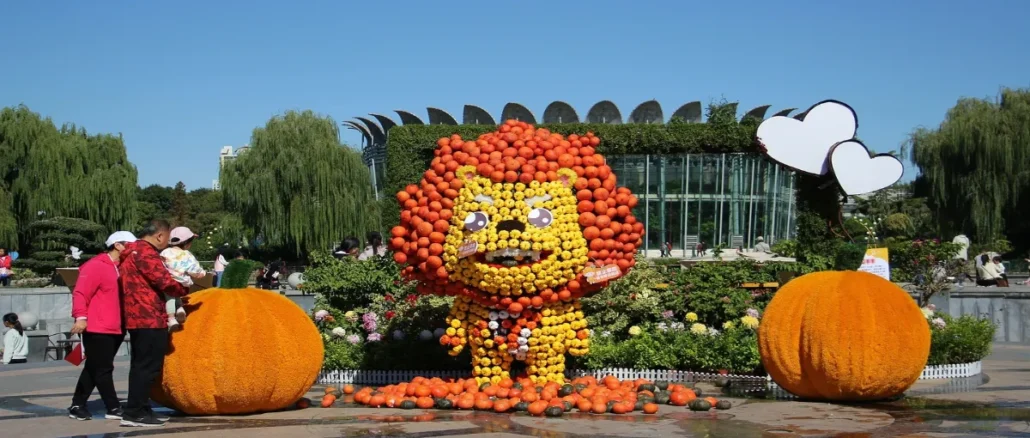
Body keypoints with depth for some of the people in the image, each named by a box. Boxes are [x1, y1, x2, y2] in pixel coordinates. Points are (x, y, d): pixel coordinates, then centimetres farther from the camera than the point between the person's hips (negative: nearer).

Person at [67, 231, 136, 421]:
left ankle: (78, 405, 18)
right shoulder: (96, 266, -11)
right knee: (103, 369, -4)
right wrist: (81, 317, -26)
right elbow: (80, 293, -18)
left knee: (94, 369, 12)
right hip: (97, 329, -9)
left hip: (115, 329, 9)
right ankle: (113, 408, -1)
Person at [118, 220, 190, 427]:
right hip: (149, 318, -10)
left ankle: (140, 410, 17)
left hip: (137, 317, 10)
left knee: (141, 366, 14)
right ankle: (134, 413, -9)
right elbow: (164, 281, -18)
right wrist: (185, 290, 0)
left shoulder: (132, 251, 19)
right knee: (149, 366, -8)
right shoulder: (145, 252, -13)